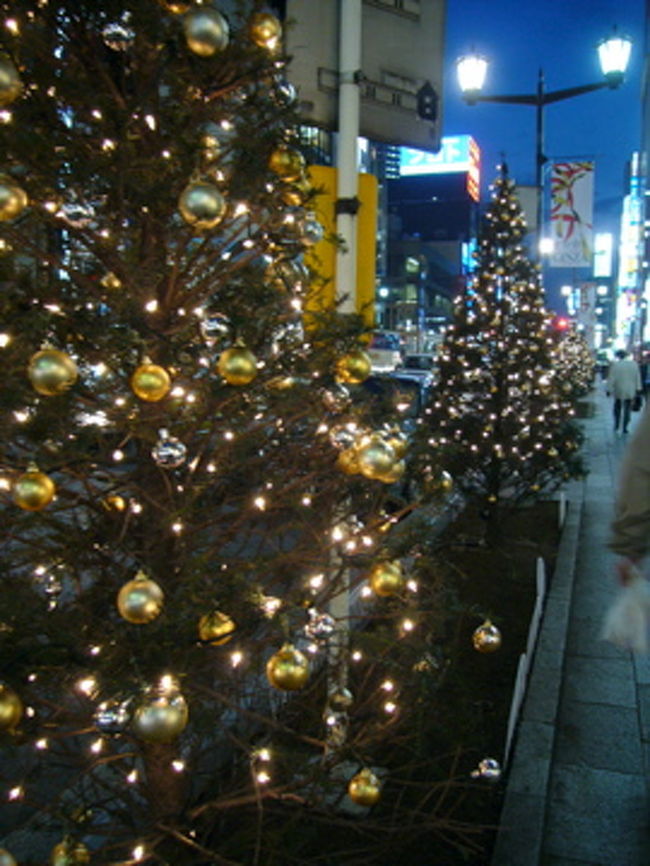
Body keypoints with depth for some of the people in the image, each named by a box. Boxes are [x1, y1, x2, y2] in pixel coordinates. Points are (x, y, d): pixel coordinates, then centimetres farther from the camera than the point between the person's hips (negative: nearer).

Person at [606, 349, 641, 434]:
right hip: (630, 391, 2)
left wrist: (609, 389, -3)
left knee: (617, 408, 18)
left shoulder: (615, 365, -12)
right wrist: (638, 388, 11)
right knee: (627, 409, 8)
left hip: (618, 391, -2)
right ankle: (625, 427, 7)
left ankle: (617, 425, 20)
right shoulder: (634, 364, -1)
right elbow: (638, 377, 4)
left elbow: (611, 378, -10)